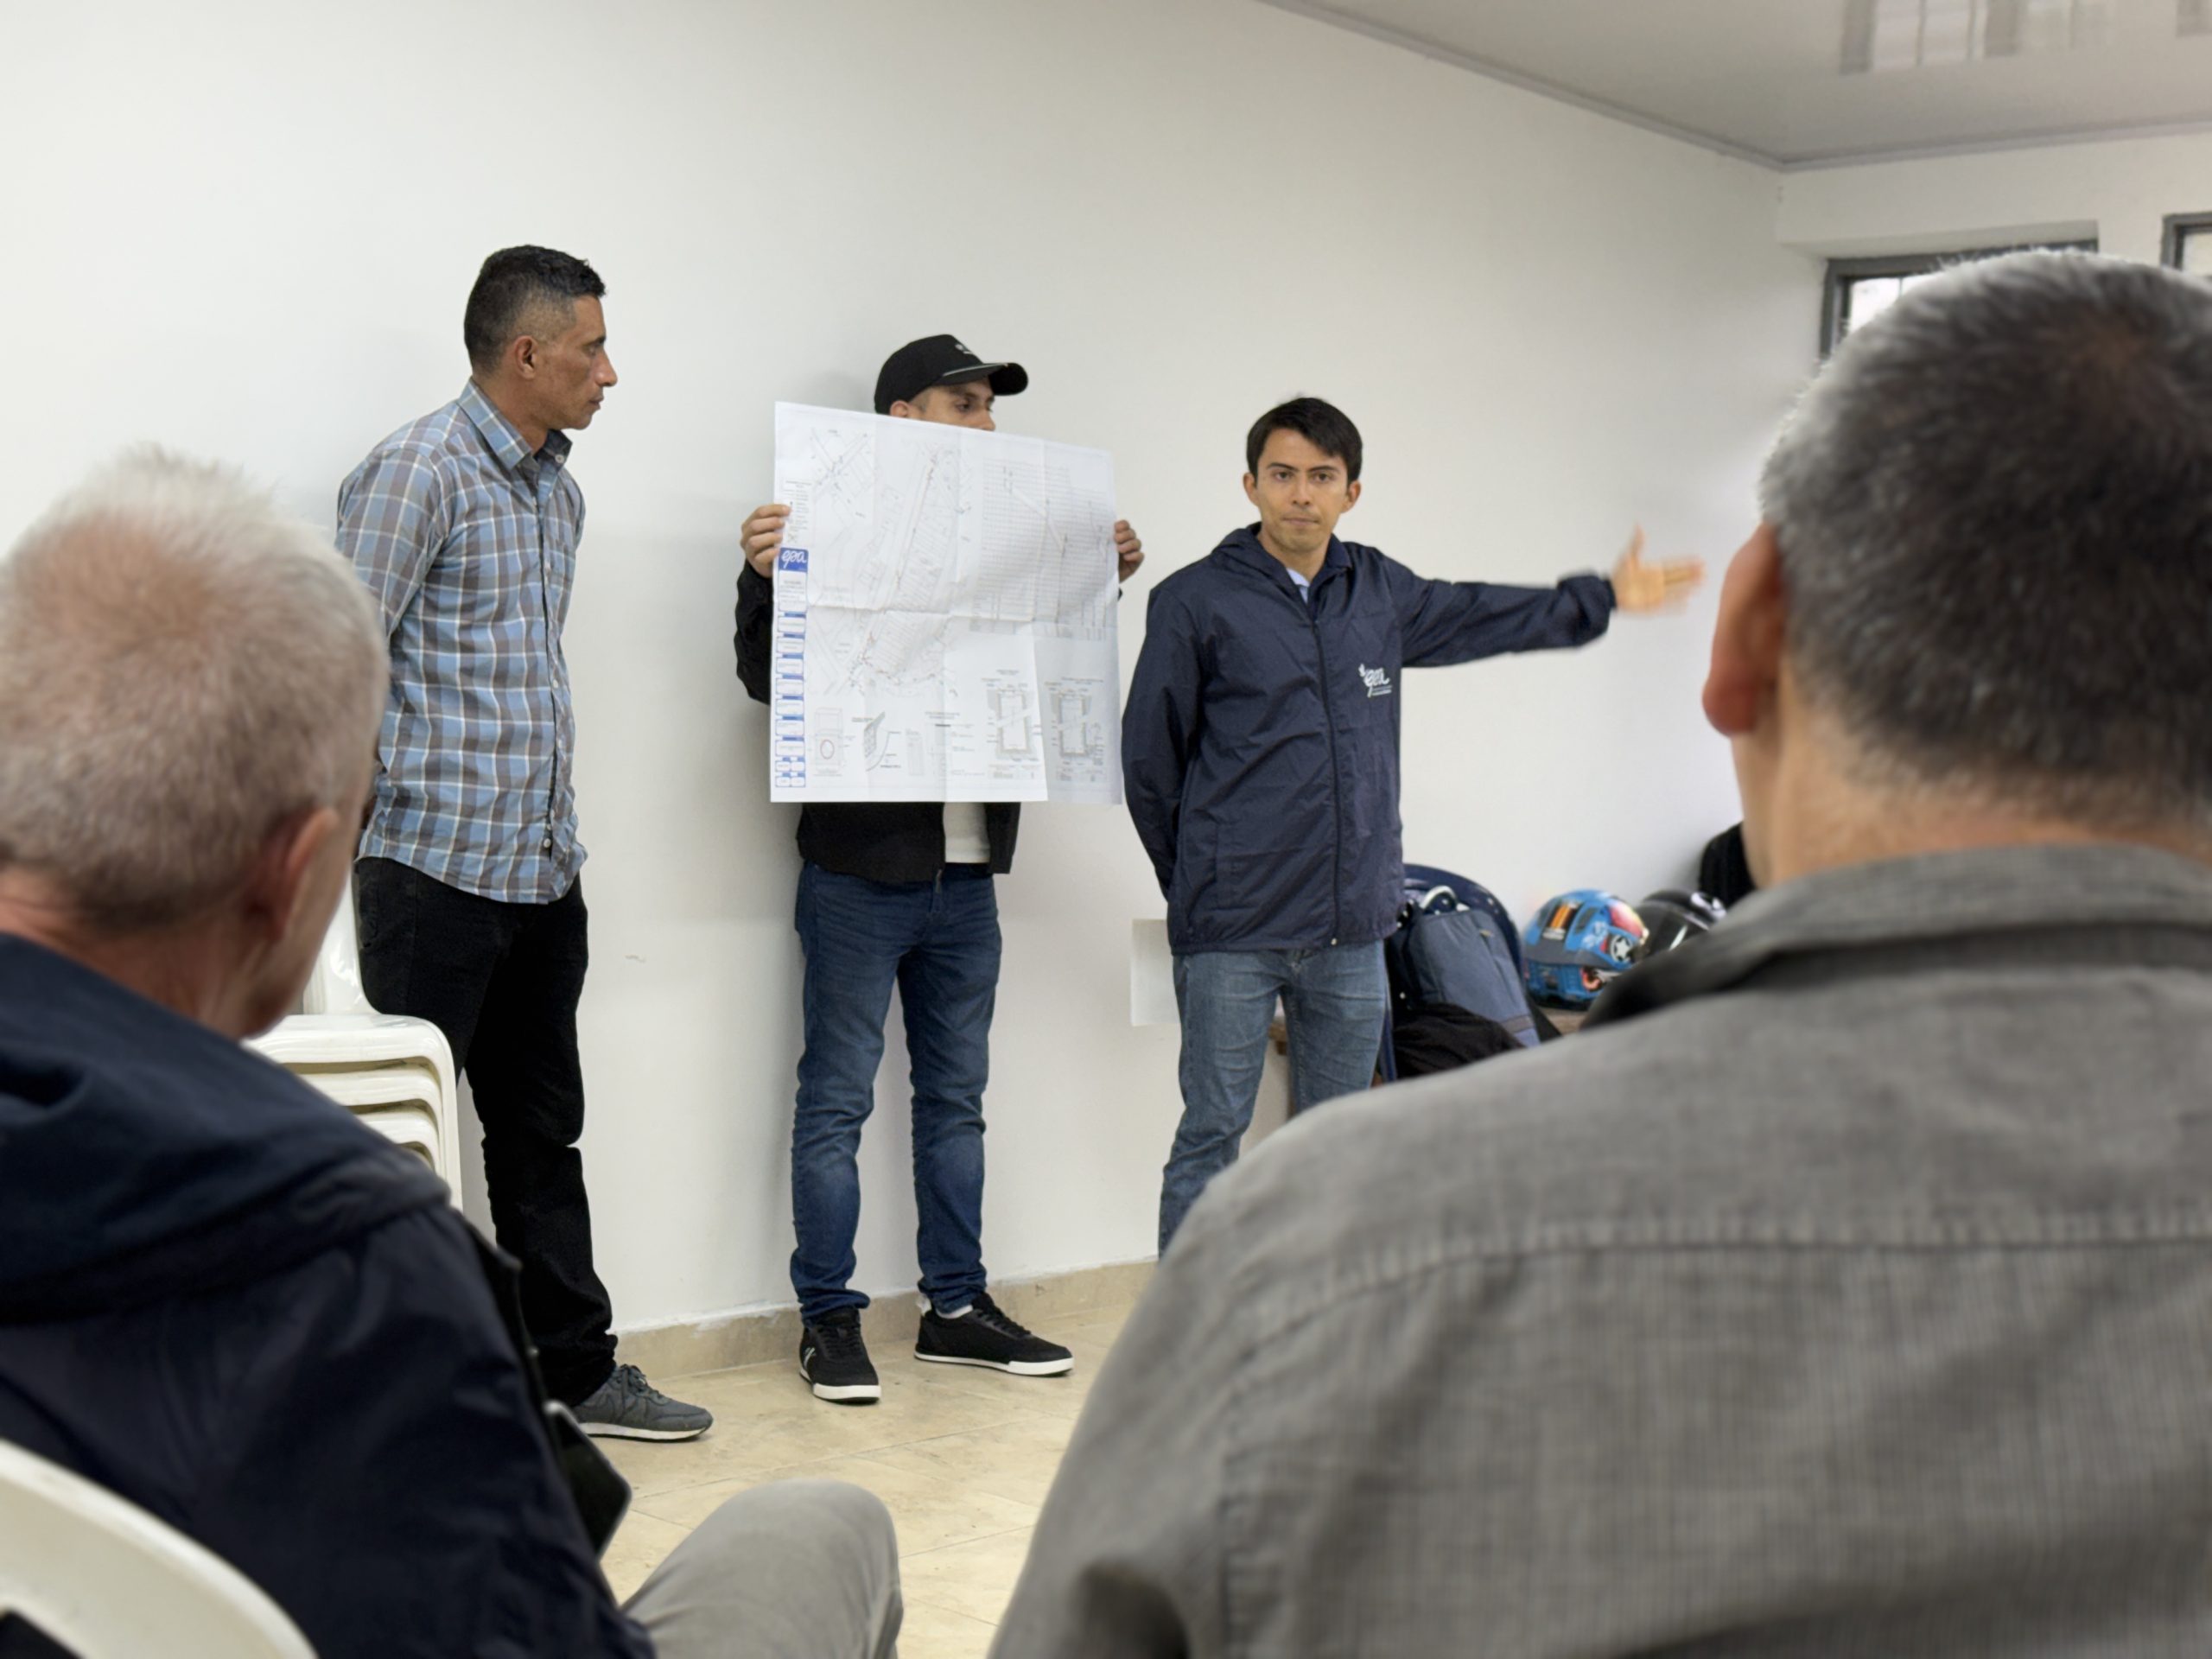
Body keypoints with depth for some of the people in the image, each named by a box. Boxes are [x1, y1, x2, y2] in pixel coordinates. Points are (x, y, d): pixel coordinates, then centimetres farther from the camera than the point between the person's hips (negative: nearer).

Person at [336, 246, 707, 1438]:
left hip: (541, 871, 8)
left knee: (541, 1130, 15)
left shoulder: (557, 490, 16)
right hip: (436, 866, -8)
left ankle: (575, 1367, 24)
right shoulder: (419, 471, -10)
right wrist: (377, 814, -12)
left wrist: (559, 826, 18)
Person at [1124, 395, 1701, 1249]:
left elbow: (1481, 617, 28)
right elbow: (1150, 761, 1)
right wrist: (1196, 883, 6)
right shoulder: (1194, 601, -5)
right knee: (1211, 1139, -2)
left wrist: (1603, 597, 31)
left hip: (1352, 929, 5)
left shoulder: (1379, 592, 9)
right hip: (1232, 934, -5)